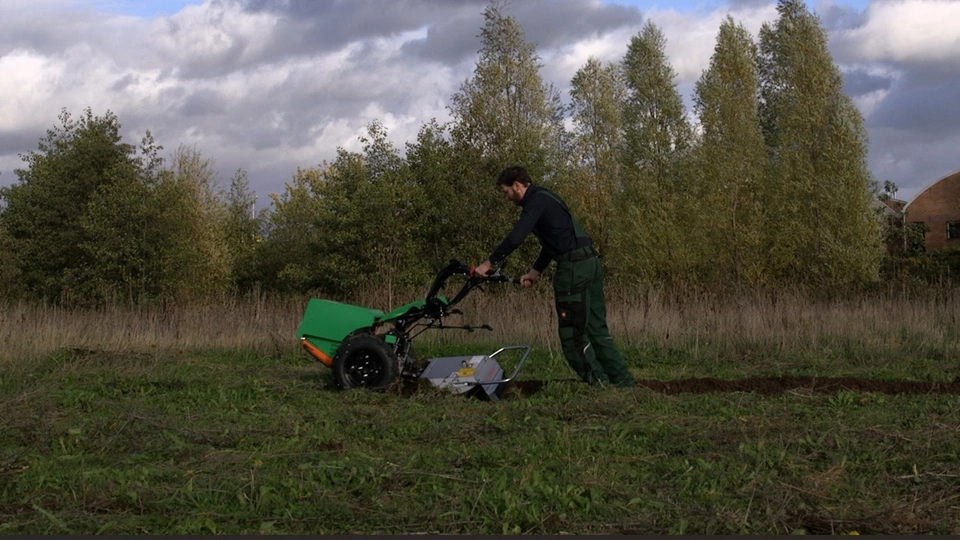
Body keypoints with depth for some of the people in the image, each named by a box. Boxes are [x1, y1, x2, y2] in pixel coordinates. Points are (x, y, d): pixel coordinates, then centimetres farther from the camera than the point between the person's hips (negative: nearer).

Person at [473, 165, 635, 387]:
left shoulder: (536, 201, -9)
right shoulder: (543, 198, 23)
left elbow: (516, 237, -19)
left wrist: (489, 263, -12)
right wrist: (535, 271, 22)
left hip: (573, 267, -10)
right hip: (590, 261, 10)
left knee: (572, 331, -2)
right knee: (596, 327, 12)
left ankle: (598, 382, 0)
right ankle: (623, 381, 12)